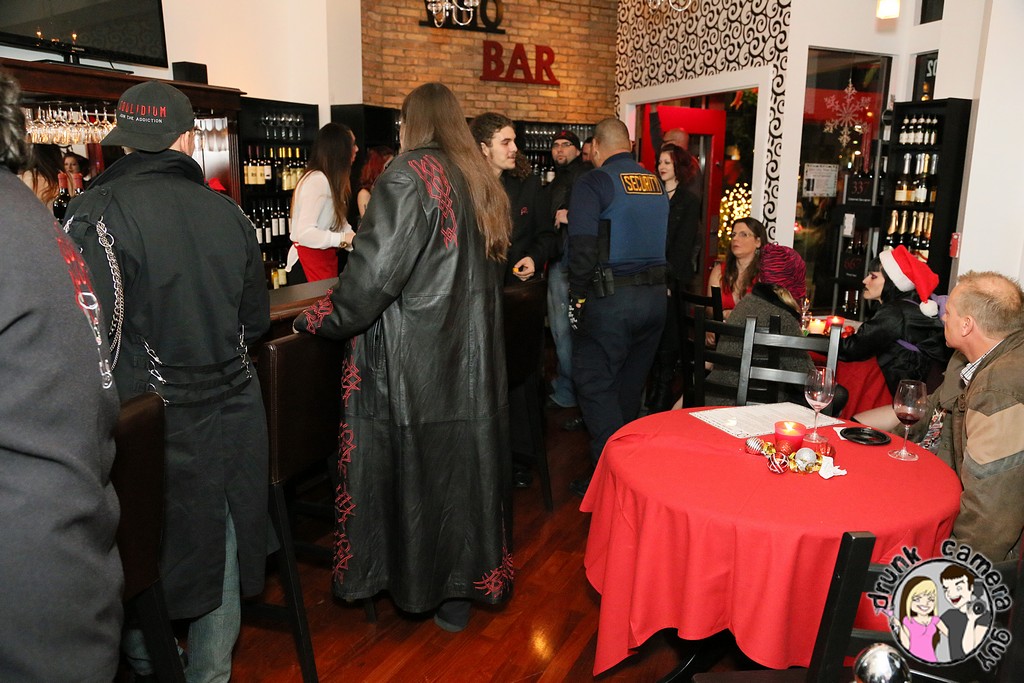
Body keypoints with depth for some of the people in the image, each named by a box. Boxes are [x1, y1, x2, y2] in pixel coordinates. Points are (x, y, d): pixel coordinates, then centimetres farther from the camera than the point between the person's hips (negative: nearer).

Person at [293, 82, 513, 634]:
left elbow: (375, 271, -18)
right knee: (465, 460, 13)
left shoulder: (409, 176, -11)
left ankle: (423, 582, 20)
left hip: (414, 357, -7)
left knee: (415, 464, 6)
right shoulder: (478, 179, 11)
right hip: (473, 357, 7)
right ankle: (469, 581, 26)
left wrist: (319, 319, -6)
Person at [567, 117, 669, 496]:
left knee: (594, 383, 1)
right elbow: (668, 241, 13)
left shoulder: (592, 183, -8)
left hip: (611, 298, -7)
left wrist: (577, 298, -10)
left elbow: (582, 248, -17)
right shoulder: (657, 183, 12)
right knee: (630, 384, 18)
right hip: (655, 295, 7)